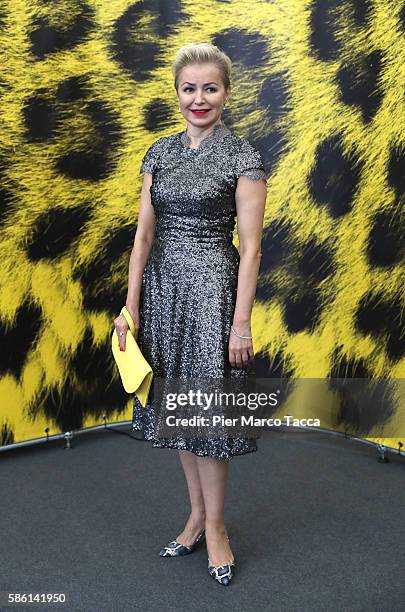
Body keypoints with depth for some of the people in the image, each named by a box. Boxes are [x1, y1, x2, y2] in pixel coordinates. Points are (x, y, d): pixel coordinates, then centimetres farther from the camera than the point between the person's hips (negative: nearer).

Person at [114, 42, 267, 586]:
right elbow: (144, 234, 6)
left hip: (212, 289, -5)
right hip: (163, 288, 5)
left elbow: (250, 246, -9)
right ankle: (197, 516, 31)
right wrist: (130, 307, 2)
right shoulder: (159, 152, 8)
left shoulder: (242, 155, -6)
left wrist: (241, 322, -12)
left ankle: (215, 528, 22)